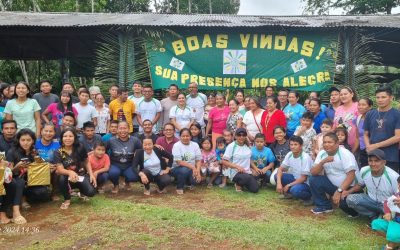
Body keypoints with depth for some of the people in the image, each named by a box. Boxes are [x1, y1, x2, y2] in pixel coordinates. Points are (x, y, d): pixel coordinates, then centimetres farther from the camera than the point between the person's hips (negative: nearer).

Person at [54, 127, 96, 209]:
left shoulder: (80, 149, -9)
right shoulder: (58, 153, -10)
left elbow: (86, 163, 4)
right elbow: (60, 169, -21)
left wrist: (91, 175, -10)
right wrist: (70, 172, -43)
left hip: (81, 175, 0)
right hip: (68, 178, 0)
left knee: (91, 192, -25)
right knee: (62, 178, -36)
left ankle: (81, 191, 16)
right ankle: (67, 200, -5)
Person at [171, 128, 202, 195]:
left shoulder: (195, 145, 3)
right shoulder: (176, 145, -8)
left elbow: (199, 160, 2)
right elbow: (179, 162, -16)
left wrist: (197, 171, -16)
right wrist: (192, 167, -22)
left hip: (192, 169, 3)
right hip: (178, 168, -3)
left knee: (197, 179, -26)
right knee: (185, 170, -36)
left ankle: (189, 183, 14)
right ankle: (179, 187, -7)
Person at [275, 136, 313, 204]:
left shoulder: (305, 157, -25)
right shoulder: (289, 155, -7)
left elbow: (303, 178, -22)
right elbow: (280, 169, -3)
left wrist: (288, 185, -19)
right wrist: (279, 183, -20)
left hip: (306, 183, -6)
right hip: (295, 179, 6)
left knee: (295, 190, -37)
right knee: (277, 176, -11)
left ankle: (308, 197, -4)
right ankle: (290, 193, 9)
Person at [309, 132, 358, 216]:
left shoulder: (345, 154, -17)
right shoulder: (322, 154, -1)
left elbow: (351, 175, -23)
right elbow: (313, 172, -7)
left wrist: (339, 191, -30)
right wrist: (322, 162, -24)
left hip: (349, 187, -5)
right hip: (333, 185, 6)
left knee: (343, 201, -34)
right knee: (313, 179, -13)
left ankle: (354, 211, 4)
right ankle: (324, 206, 4)